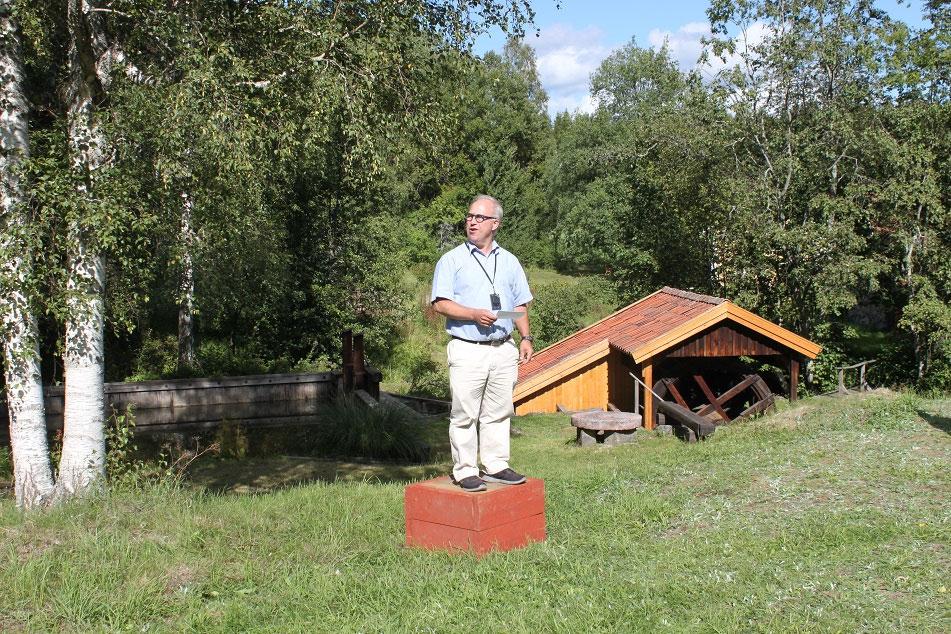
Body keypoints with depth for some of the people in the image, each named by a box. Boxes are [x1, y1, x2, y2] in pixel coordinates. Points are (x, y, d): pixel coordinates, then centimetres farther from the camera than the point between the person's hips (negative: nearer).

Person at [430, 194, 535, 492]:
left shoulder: (509, 261, 15)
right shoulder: (452, 260, 1)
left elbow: (520, 305, 18)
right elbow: (440, 303, -6)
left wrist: (525, 338, 6)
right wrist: (474, 314, -18)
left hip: (504, 349, 4)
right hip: (467, 350, -4)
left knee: (498, 412, 9)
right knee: (464, 415, -3)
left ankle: (495, 466, 18)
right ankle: (465, 471, 4)